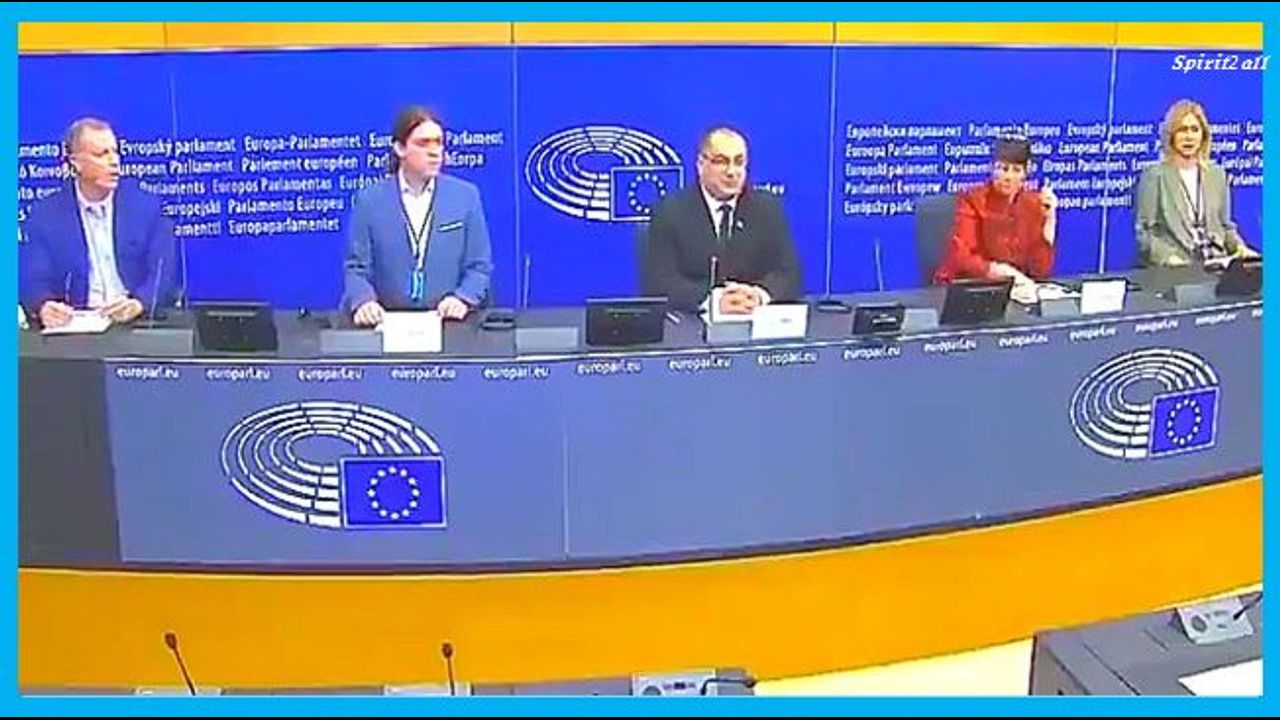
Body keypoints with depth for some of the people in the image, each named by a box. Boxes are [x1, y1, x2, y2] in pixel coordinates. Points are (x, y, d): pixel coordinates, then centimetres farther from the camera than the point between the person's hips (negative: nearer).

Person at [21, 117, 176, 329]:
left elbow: (164, 273, -3)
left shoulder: (148, 206, 4)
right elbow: (35, 279, 0)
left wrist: (138, 304, -23)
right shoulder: (46, 214, 6)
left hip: (139, 321, -1)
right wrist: (44, 306, -23)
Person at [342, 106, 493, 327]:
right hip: (388, 321, 0)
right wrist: (363, 302, -17)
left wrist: (462, 299, -13)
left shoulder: (467, 196, 5)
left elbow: (479, 266, 6)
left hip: (446, 320, 0)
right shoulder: (369, 200, 4)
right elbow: (357, 268, 4)